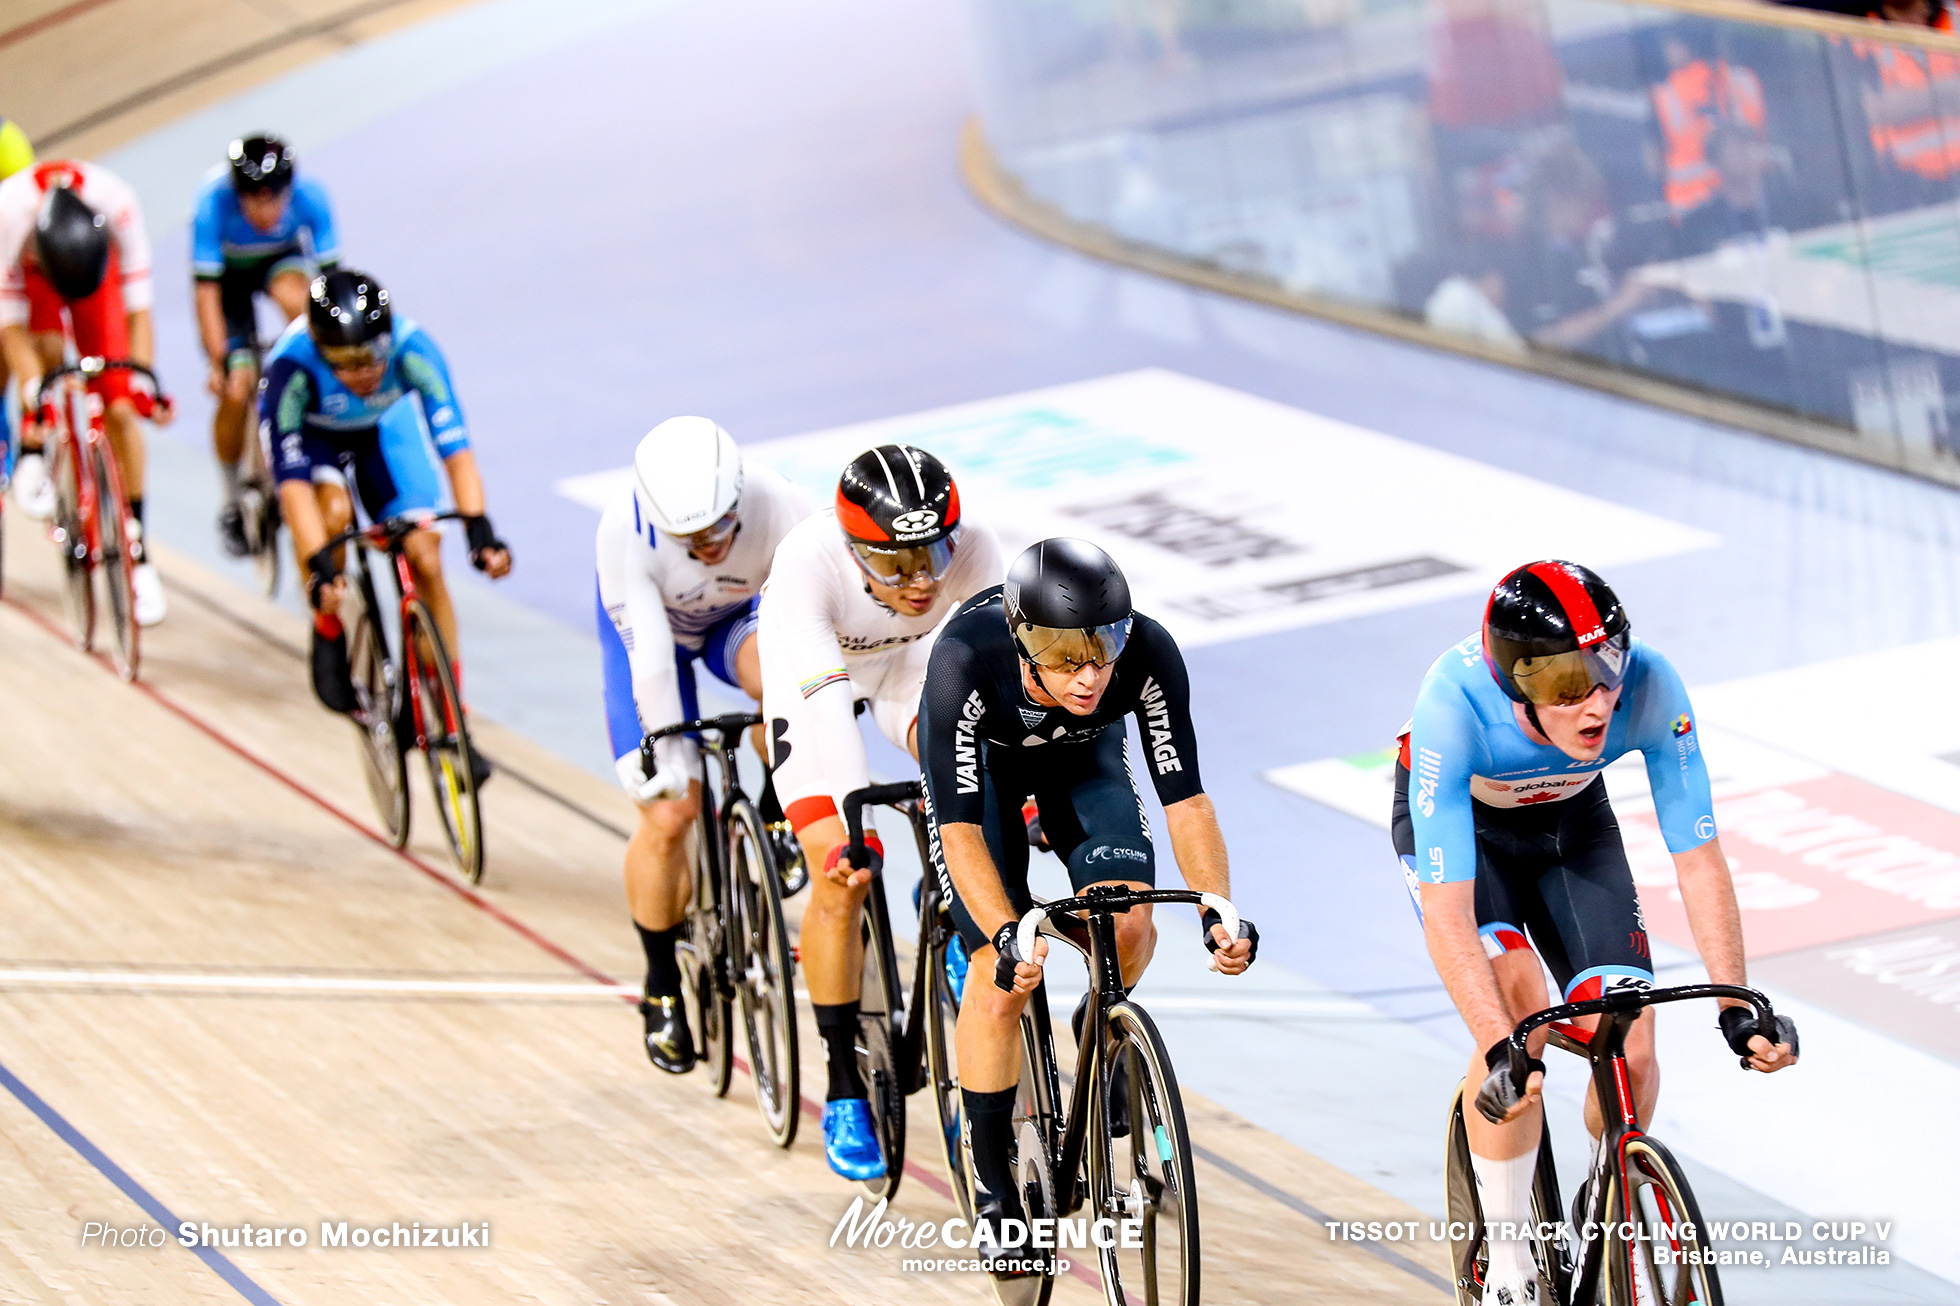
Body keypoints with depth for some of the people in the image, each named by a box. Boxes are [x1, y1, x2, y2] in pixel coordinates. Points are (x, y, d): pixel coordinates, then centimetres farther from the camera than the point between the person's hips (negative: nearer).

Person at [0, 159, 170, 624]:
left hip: (99, 267, 0)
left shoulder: (117, 203, -38)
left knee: (119, 409, -10)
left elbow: (137, 309, -28)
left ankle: (136, 551, -2)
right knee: (50, 348, -34)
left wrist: (143, 381, -36)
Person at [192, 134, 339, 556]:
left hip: (282, 259, 1)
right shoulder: (214, 202, -36)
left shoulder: (310, 196, -32)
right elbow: (207, 291, -34)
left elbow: (329, 277, -27)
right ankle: (232, 504, 7)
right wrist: (220, 363, -39)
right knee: (236, 390, -12)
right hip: (229, 271, -1)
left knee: (293, 298, -36)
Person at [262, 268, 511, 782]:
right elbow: (292, 480, -41)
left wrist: (479, 528, -50)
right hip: (312, 432, -2)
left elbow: (454, 445, -38)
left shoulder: (411, 349, -36)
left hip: (385, 427, 2)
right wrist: (319, 565, -51)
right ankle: (329, 634, -5)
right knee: (335, 512, -33)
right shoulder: (291, 366, -39)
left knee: (425, 563, -11)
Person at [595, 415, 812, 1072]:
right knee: (668, 814, -10)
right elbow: (650, 659, -36)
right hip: (649, 626, -1)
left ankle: (775, 812, -6)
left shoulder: (778, 507, -37)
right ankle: (662, 990, 11)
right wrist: (671, 763, -36)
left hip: (736, 619, 1)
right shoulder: (625, 532, -37)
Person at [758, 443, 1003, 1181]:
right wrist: (856, 824, -57)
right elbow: (827, 702, -48)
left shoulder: (971, 547, -34)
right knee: (842, 880, -15)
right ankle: (844, 1094, -1)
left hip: (912, 664, 3)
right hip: (816, 676, -3)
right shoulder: (807, 564, -41)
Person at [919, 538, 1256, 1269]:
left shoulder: (1148, 655, -35)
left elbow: (1184, 797, -28)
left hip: (1084, 752, 2)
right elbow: (960, 828, -38)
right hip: (981, 755, -2)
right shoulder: (967, 661, -41)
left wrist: (1217, 911, -41)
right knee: (1003, 977, -13)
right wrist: (1005, 936, -51)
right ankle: (994, 1186, 4)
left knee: (1127, 924, -22)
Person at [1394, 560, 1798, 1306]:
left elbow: (1698, 861, -24)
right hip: (1456, 823, -3)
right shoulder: (1455, 705, -41)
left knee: (1631, 1051, -12)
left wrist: (1737, 1007, -32)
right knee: (1520, 1003, -27)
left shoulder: (1650, 690, -34)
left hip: (1570, 822, 3)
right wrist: (1500, 1050, -51)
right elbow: (1447, 914, -42)